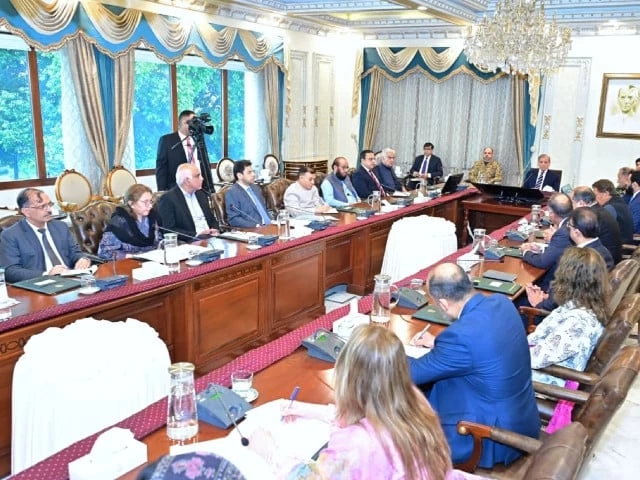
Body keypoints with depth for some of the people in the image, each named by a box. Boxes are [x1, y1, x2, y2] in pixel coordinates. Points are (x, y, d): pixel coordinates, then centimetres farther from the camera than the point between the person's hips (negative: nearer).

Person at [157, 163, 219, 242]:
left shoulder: (201, 194, 16)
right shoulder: (168, 198, -4)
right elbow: (169, 230, -11)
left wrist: (214, 231, -1)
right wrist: (196, 234, -18)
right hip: (188, 242, -7)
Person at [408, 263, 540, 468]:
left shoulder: (462, 334, -31)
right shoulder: (501, 302, -7)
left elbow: (413, 373, -15)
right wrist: (437, 343, 16)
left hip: (498, 437, -8)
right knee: (427, 398, 17)